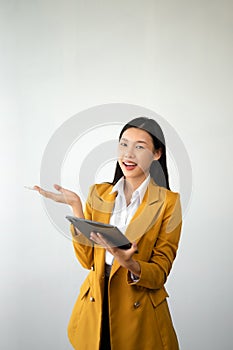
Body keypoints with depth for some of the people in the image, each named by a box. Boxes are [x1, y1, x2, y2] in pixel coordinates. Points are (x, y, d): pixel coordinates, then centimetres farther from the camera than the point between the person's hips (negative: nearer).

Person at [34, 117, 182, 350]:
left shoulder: (168, 201, -9)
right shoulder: (98, 193, 2)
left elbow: (160, 273, -10)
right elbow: (87, 259, -4)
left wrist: (130, 264, -30)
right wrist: (76, 207, -13)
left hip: (140, 314, -3)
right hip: (94, 306, 3)